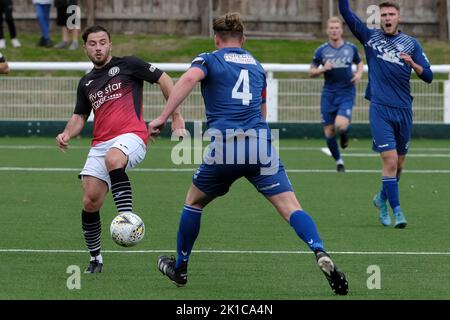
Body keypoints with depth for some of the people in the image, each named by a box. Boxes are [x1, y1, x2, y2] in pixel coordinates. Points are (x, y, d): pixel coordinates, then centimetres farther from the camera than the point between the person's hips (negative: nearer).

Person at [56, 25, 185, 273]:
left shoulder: (127, 65, 6)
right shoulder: (86, 83, 21)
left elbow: (163, 80, 5)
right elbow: (80, 116, 28)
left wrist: (175, 115, -1)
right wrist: (67, 133, 5)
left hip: (131, 136, -5)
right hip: (100, 145, 5)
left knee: (113, 159, -41)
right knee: (90, 202, -4)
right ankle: (95, 259, 11)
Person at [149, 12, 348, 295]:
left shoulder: (208, 60, 10)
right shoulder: (257, 66, 25)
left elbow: (189, 79, -13)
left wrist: (163, 117, -15)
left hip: (224, 147, -2)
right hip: (261, 143, 2)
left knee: (194, 201, 22)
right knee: (290, 207, -6)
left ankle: (179, 268, 31)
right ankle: (321, 255, -31)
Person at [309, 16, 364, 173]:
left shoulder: (351, 48, 1)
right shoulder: (321, 50, -1)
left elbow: (360, 63, 19)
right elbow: (311, 72, 5)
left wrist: (359, 73, -3)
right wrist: (323, 69, -16)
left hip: (346, 93, -1)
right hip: (329, 94, 1)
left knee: (340, 125, -24)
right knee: (329, 132, 2)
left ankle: (345, 133, 14)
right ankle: (338, 160, 25)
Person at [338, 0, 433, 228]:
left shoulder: (411, 43, 8)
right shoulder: (370, 37, 5)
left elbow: (428, 76, 3)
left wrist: (413, 64, -15)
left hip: (404, 110, 3)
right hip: (380, 109, -3)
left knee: (399, 163, 11)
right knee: (390, 160, -13)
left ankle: (382, 198, 36)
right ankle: (396, 211, -8)